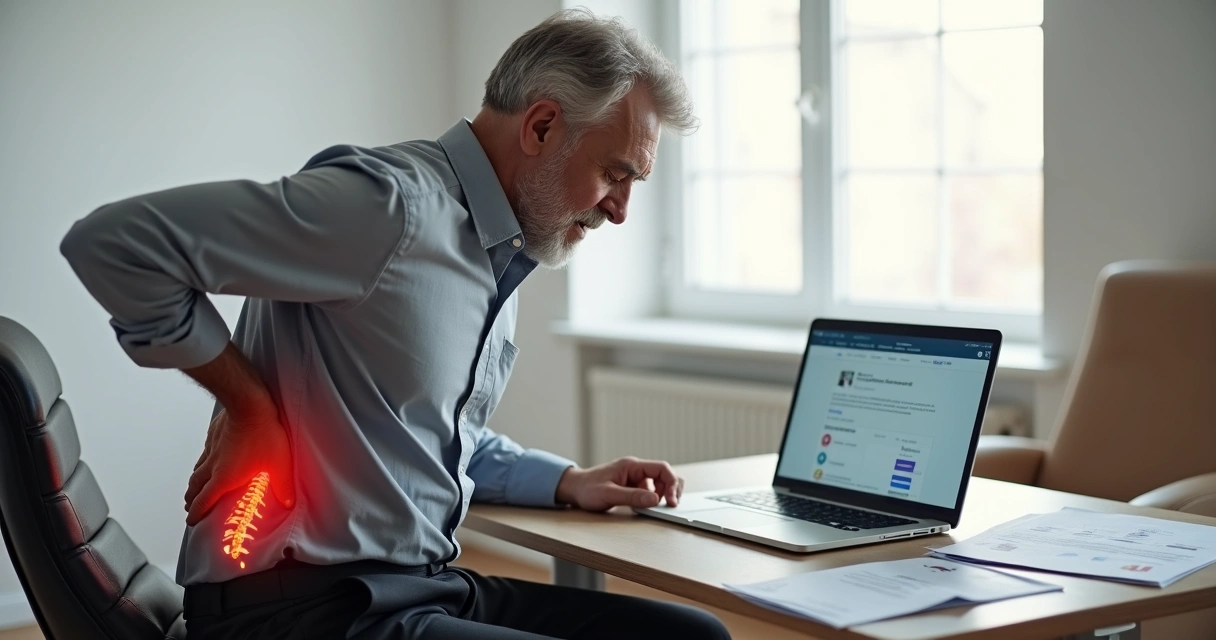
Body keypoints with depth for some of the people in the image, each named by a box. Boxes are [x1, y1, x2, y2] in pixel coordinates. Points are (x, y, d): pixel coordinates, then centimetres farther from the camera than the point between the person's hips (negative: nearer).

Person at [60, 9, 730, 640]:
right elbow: (114, 241, -22)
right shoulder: (391, 207, -18)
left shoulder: (499, 254, 14)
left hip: (428, 582, 9)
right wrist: (253, 408, -16)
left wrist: (570, 483, 12)